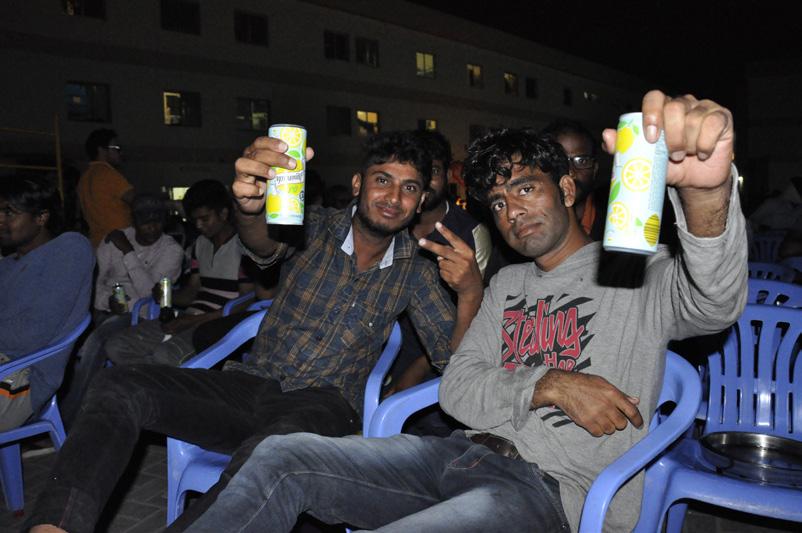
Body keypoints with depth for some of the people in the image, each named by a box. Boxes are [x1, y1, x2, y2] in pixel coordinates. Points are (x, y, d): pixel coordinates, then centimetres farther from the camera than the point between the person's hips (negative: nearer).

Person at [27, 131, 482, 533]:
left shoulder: (414, 271, 7)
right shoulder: (317, 227, 3)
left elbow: (452, 357, 2)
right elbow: (265, 244, -19)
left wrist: (472, 293, -20)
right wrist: (251, 206, -45)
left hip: (322, 403, -1)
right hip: (252, 383, 2)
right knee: (117, 386, -18)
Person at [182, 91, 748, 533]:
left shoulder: (634, 273, 2)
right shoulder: (508, 284, 20)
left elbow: (715, 301, -22)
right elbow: (458, 388, 10)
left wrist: (707, 189, -44)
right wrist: (550, 387, -10)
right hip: (468, 453, 7)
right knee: (283, 458, -10)